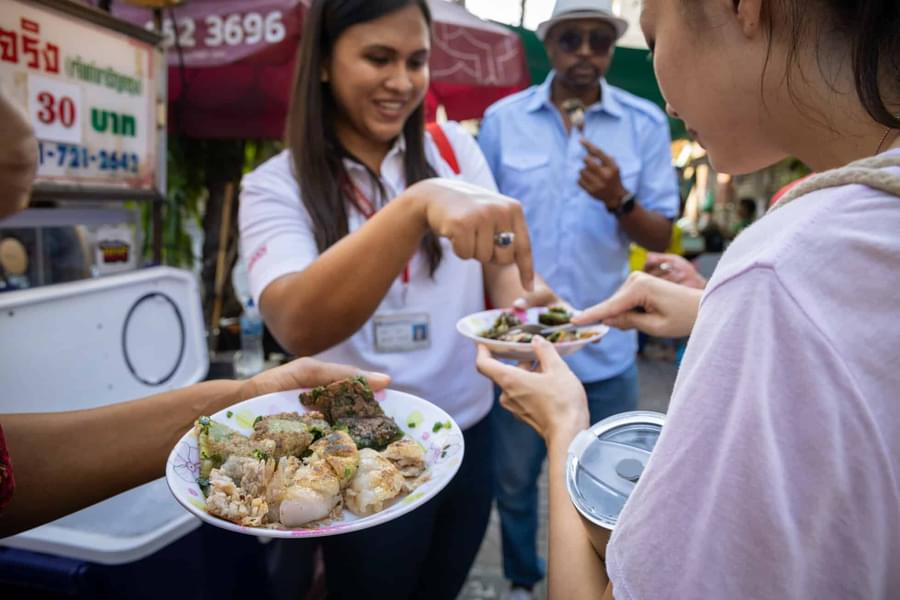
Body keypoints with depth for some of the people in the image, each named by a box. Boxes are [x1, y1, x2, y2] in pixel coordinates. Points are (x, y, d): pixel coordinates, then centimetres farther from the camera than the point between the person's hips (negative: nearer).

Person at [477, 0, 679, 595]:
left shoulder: (646, 123, -2)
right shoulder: (502, 119, -2)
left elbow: (661, 238, -1)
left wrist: (619, 200, -22)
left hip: (605, 346, 0)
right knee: (513, 481, 17)